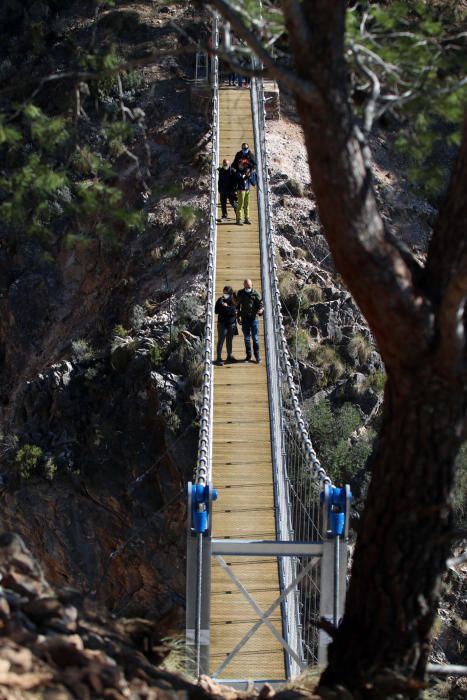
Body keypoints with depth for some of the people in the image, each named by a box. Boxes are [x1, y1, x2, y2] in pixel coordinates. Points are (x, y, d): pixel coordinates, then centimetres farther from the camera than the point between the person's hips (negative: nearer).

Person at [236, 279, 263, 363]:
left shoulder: (255, 293, -2)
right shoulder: (240, 293, 5)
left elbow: (260, 302, 0)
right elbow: (237, 305, 13)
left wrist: (261, 309, -22)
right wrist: (238, 316, 8)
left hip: (253, 318, -2)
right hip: (244, 318, 2)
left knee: (255, 337, -1)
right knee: (246, 338, 8)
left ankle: (257, 356, 5)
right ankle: (248, 356, 16)